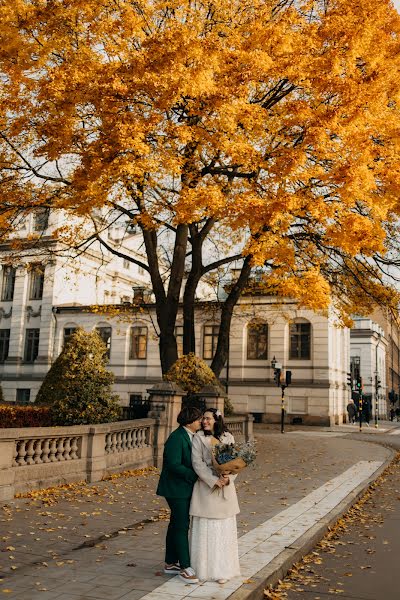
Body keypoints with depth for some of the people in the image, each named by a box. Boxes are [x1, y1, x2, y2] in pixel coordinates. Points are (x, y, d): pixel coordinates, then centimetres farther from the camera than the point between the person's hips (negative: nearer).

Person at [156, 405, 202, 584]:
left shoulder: (189, 436, 9)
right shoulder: (176, 438, -20)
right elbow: (174, 465, -25)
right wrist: (195, 476, -21)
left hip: (184, 488, 10)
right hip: (176, 489, -10)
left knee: (176, 525, 16)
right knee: (182, 526, -4)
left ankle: (170, 563, 27)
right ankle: (185, 568, 3)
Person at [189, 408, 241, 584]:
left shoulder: (228, 438, 3)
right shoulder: (199, 438, -4)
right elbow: (197, 463, -11)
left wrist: (228, 478, -16)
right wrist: (214, 480, -18)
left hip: (226, 488, 2)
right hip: (205, 487, -2)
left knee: (224, 528, 8)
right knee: (205, 528, 4)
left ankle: (221, 570, 19)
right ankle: (203, 569, 17)